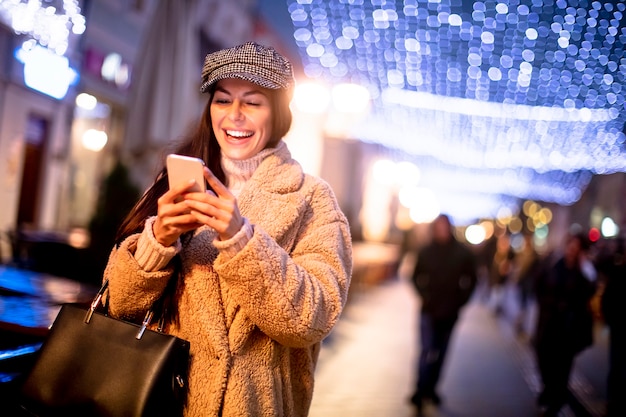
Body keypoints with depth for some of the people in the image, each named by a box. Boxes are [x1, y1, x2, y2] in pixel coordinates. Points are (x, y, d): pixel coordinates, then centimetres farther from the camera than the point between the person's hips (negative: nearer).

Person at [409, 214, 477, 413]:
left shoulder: (463, 253, 0)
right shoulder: (426, 252, 0)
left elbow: (470, 280, 4)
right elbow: (417, 278, 5)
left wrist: (459, 301, -3)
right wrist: (426, 297, -6)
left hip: (450, 312, 2)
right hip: (429, 311, -2)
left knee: (440, 352, 10)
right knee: (428, 350, -10)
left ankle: (430, 389, 22)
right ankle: (421, 391, -6)